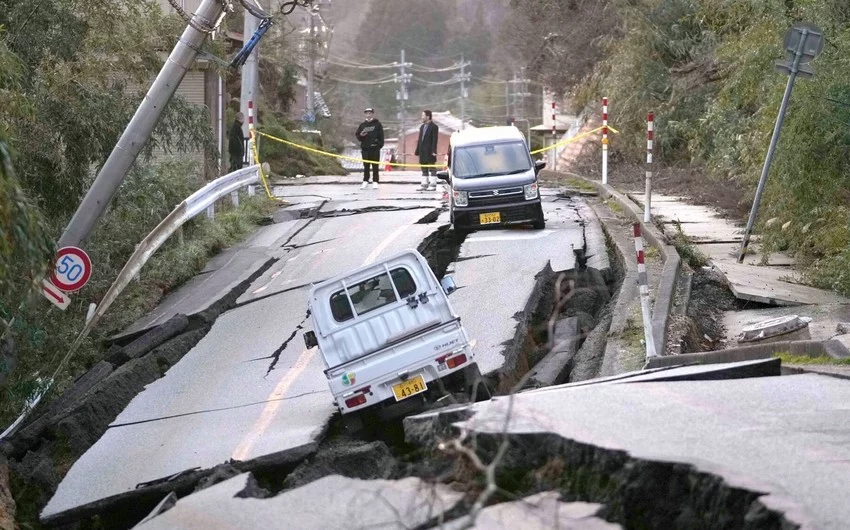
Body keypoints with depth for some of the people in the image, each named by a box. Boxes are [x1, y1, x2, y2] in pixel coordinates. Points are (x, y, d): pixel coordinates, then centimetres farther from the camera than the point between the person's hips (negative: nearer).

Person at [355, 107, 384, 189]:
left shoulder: (377, 124, 3)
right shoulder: (362, 125, 12)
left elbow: (381, 136, 0)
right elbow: (357, 135, 14)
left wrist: (380, 144, -11)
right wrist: (361, 135, -8)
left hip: (375, 149, -3)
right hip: (365, 149, 3)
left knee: (375, 166, 0)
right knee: (366, 166, 6)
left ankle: (375, 182, 3)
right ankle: (365, 181, 10)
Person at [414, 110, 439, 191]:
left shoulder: (434, 127, -6)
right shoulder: (422, 127, 17)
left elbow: (434, 140, -12)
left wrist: (433, 151, -19)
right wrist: (417, 151, 14)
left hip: (429, 152, -8)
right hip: (422, 152, 8)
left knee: (432, 169, -3)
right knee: (424, 169, 10)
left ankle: (433, 185, -2)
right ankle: (424, 184, 14)